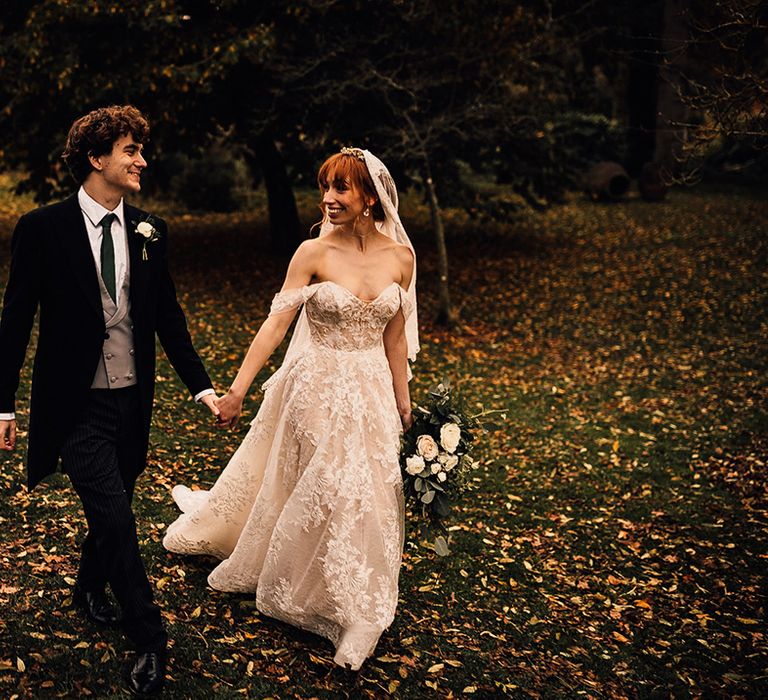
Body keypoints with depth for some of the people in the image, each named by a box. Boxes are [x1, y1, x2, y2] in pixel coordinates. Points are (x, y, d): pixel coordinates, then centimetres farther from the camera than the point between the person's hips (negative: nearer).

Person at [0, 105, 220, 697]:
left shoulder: (150, 232, 3)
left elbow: (168, 315, 8)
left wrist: (201, 385, 3)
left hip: (133, 402, 5)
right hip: (78, 405, -5)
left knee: (112, 509, 19)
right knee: (116, 519, -7)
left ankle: (90, 587, 47)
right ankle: (149, 637, 7)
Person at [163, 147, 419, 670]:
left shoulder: (400, 257, -1)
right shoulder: (314, 253, -10)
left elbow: (394, 338, 6)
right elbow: (276, 322, -15)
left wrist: (404, 407, 9)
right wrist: (238, 388, -22)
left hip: (371, 392, 3)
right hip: (317, 389, -3)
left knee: (367, 495, 8)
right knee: (321, 491, 3)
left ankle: (357, 613, 26)